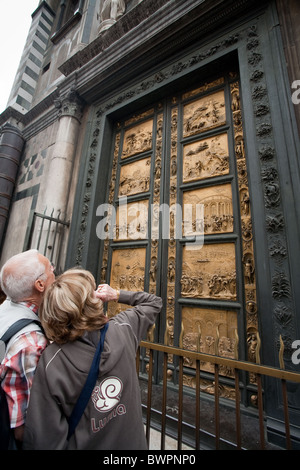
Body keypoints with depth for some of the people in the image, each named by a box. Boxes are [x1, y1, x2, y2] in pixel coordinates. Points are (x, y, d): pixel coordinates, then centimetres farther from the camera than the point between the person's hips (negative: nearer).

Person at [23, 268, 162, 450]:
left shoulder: (50, 362, -28)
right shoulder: (123, 328, -23)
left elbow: (44, 438, -21)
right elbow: (154, 302, -6)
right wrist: (117, 294, -7)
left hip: (86, 444, -1)